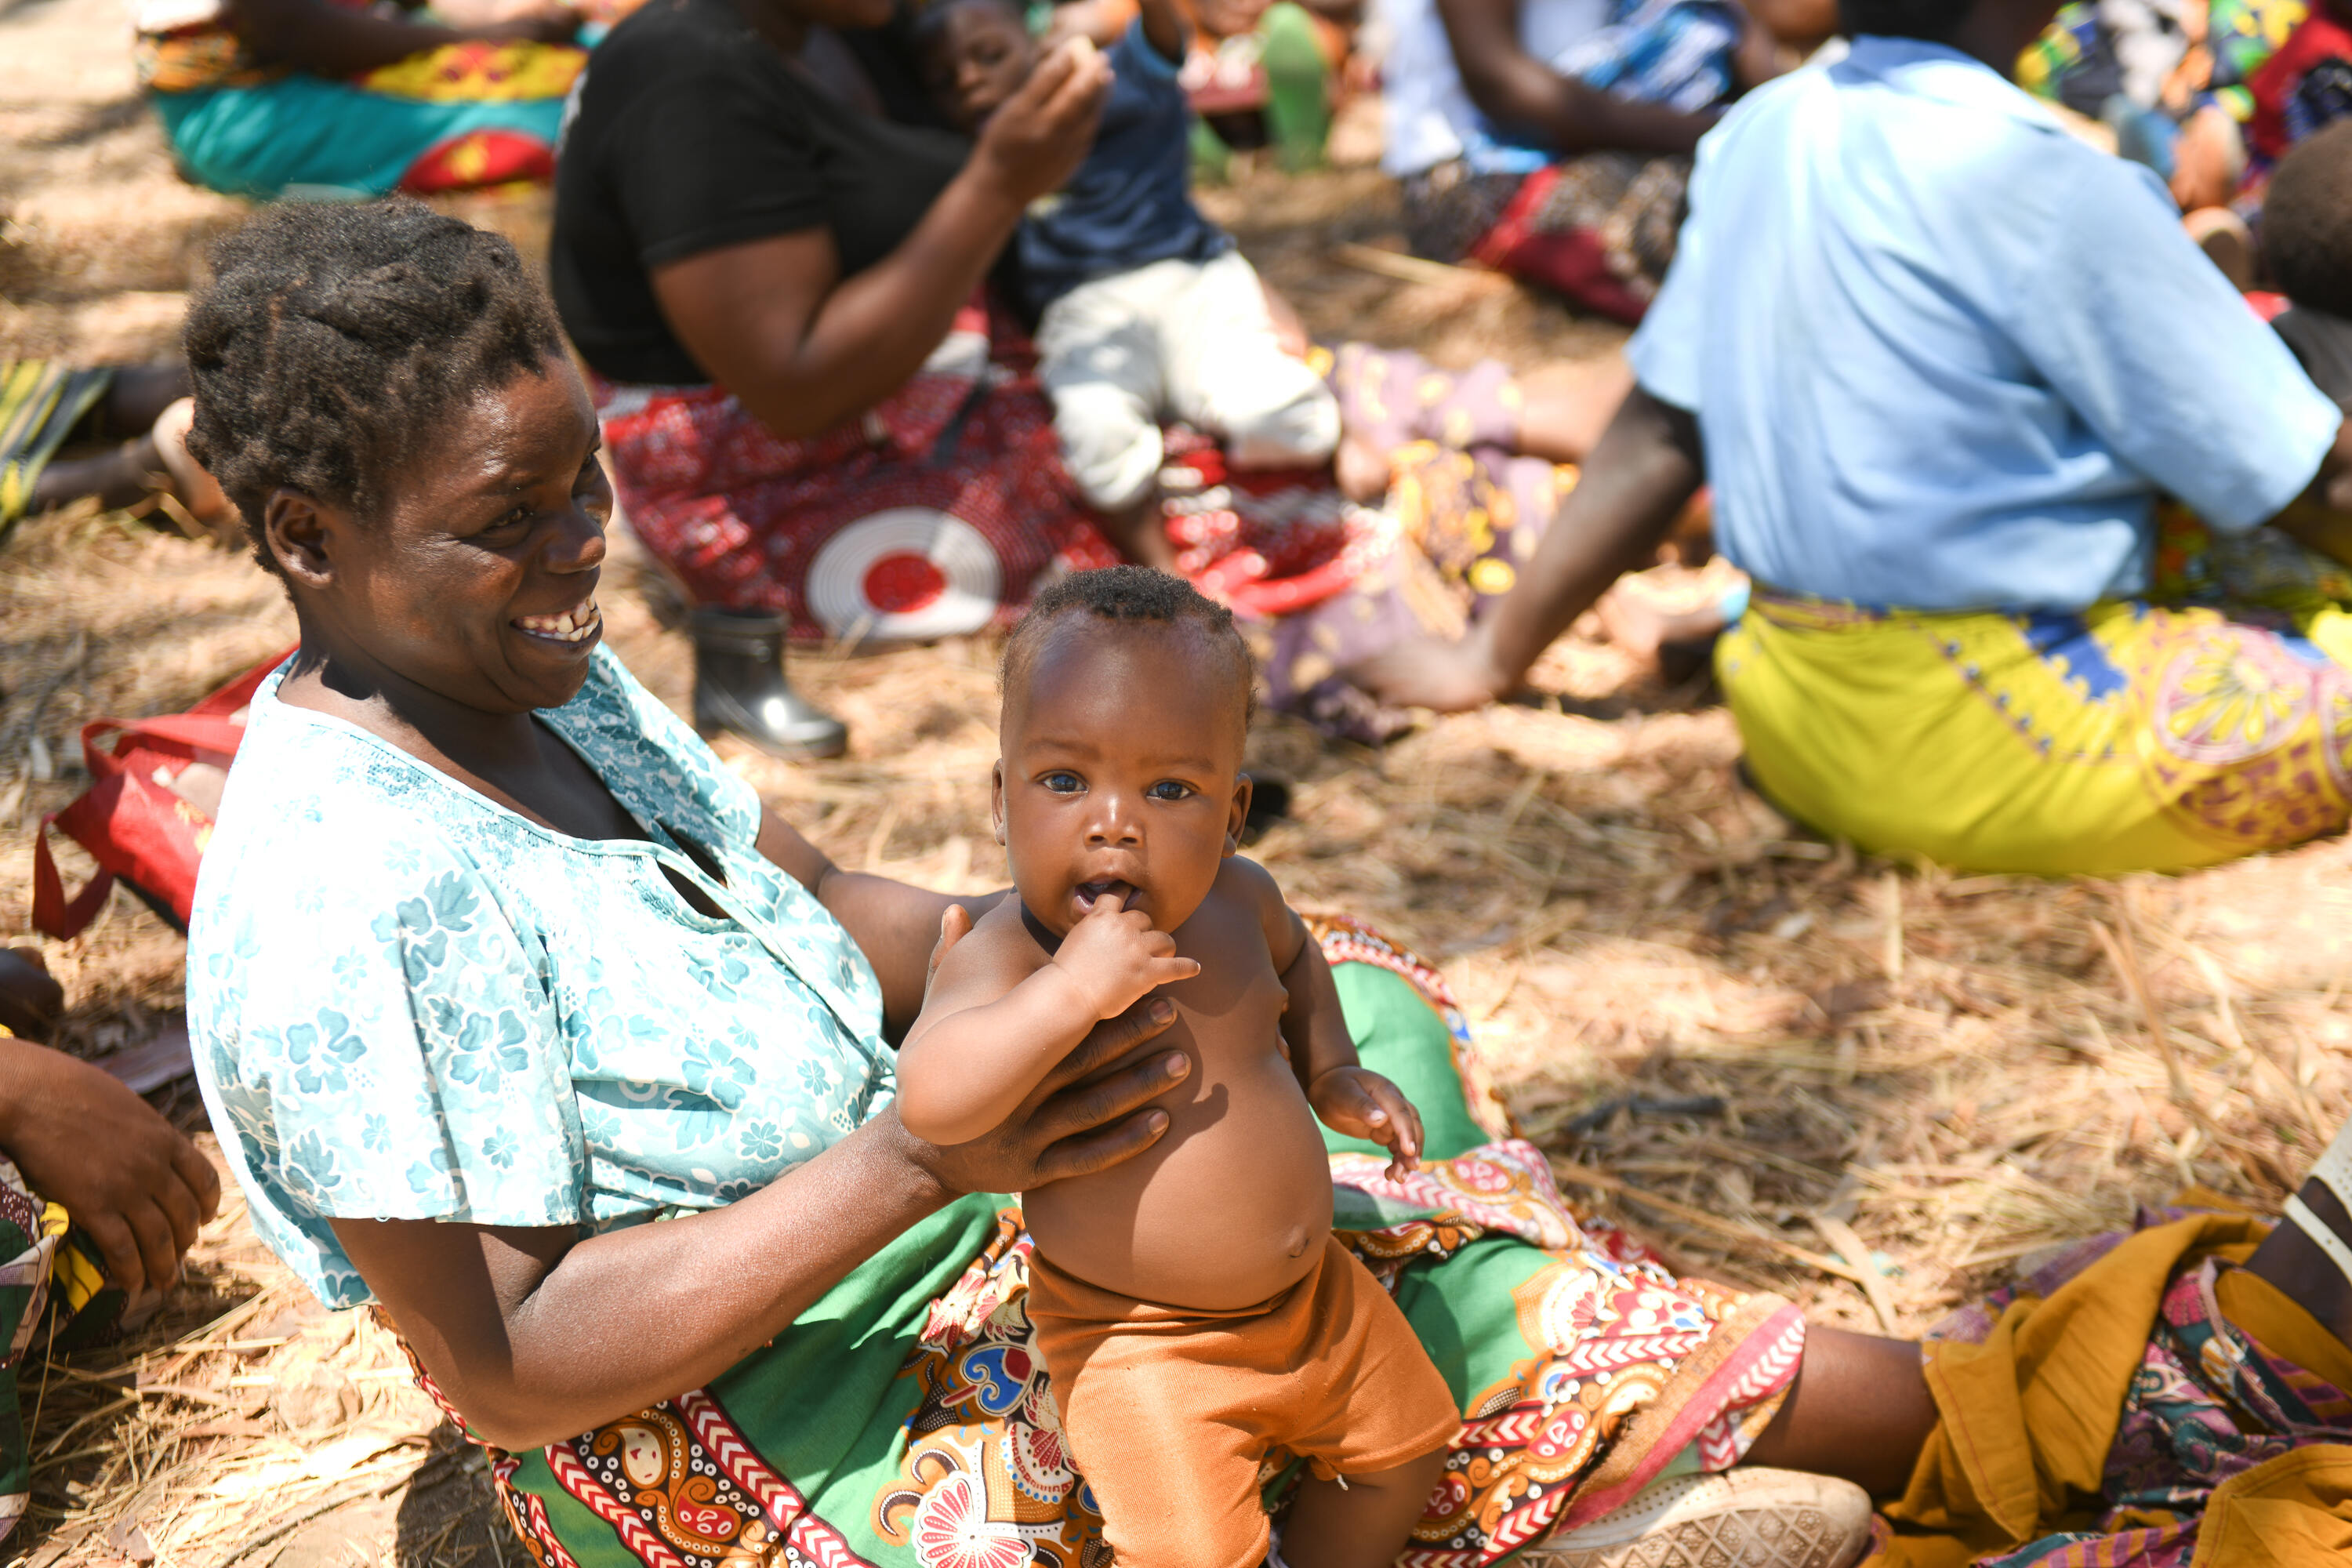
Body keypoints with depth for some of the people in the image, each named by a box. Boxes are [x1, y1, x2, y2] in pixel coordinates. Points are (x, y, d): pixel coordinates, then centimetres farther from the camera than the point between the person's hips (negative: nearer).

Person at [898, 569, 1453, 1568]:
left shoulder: (1236, 898, -5)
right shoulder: (1004, 957, -23)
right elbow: (930, 1101, -41)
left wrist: (1331, 1073, 8)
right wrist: (1073, 989, -44)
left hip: (1310, 1290, 7)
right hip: (1141, 1343, -6)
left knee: (1407, 1441, 20)